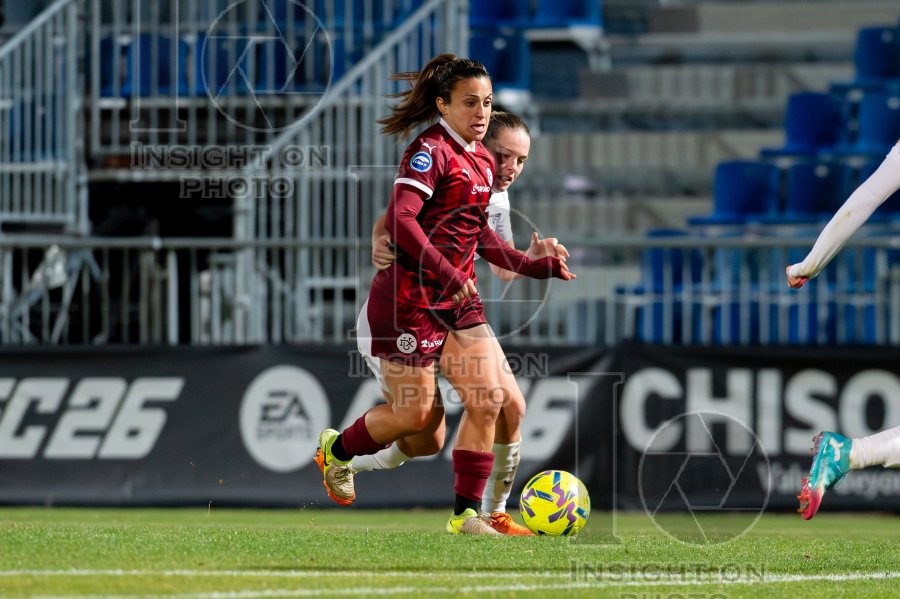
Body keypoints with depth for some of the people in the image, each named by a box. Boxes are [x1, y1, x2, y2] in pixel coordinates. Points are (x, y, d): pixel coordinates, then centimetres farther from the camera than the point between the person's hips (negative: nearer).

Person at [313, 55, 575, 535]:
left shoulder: (481, 161, 13)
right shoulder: (431, 151, -14)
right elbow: (400, 219, -25)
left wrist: (536, 265, 17)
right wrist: (448, 274, -31)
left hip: (458, 299, 8)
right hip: (410, 296, -8)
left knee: (488, 398, -5)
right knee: (415, 414, -1)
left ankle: (466, 514, 1)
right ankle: (335, 449, 27)